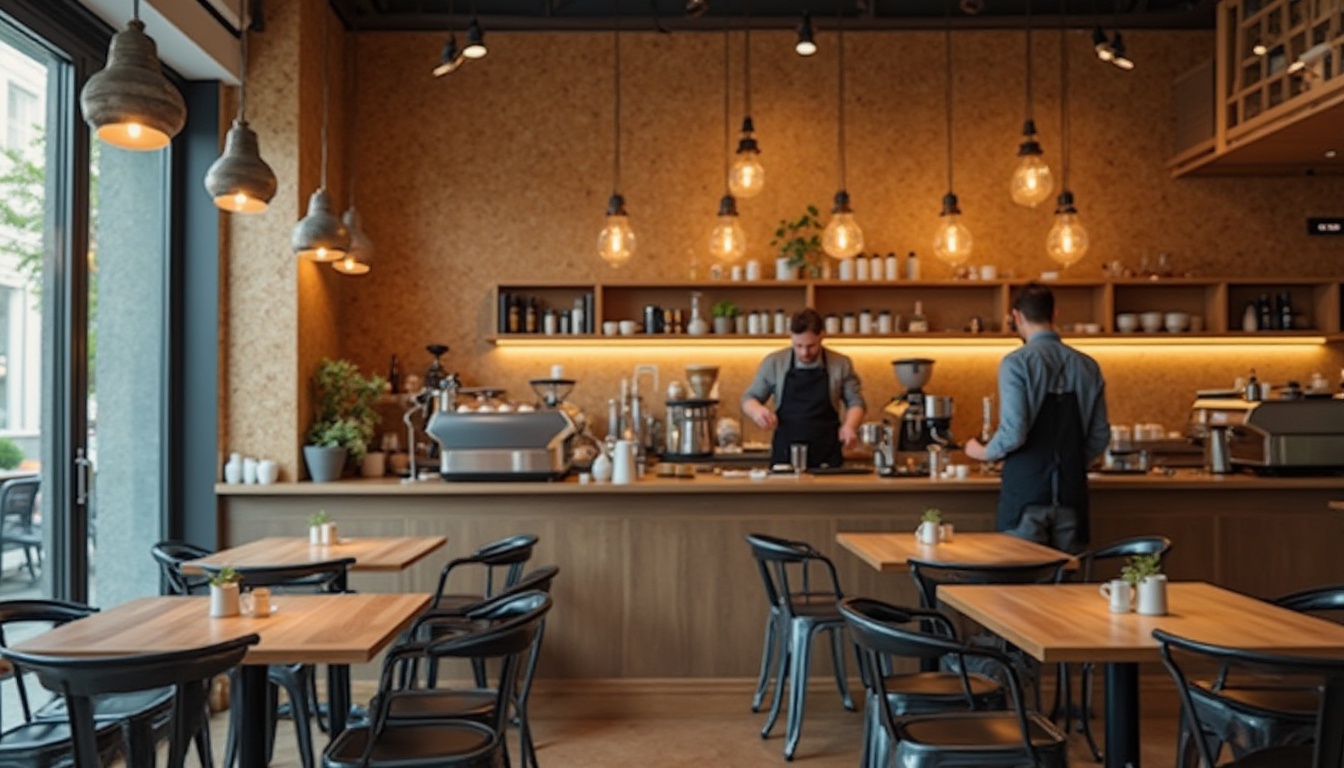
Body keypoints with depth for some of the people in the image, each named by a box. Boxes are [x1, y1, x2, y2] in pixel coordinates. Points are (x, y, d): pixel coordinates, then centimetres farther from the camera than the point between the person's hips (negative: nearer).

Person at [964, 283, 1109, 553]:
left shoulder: (1016, 363, -10)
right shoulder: (1087, 366, 6)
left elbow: (1014, 432, -17)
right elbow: (1100, 435, 8)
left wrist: (984, 453, 3)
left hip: (1026, 491, -4)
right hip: (1071, 491, 5)